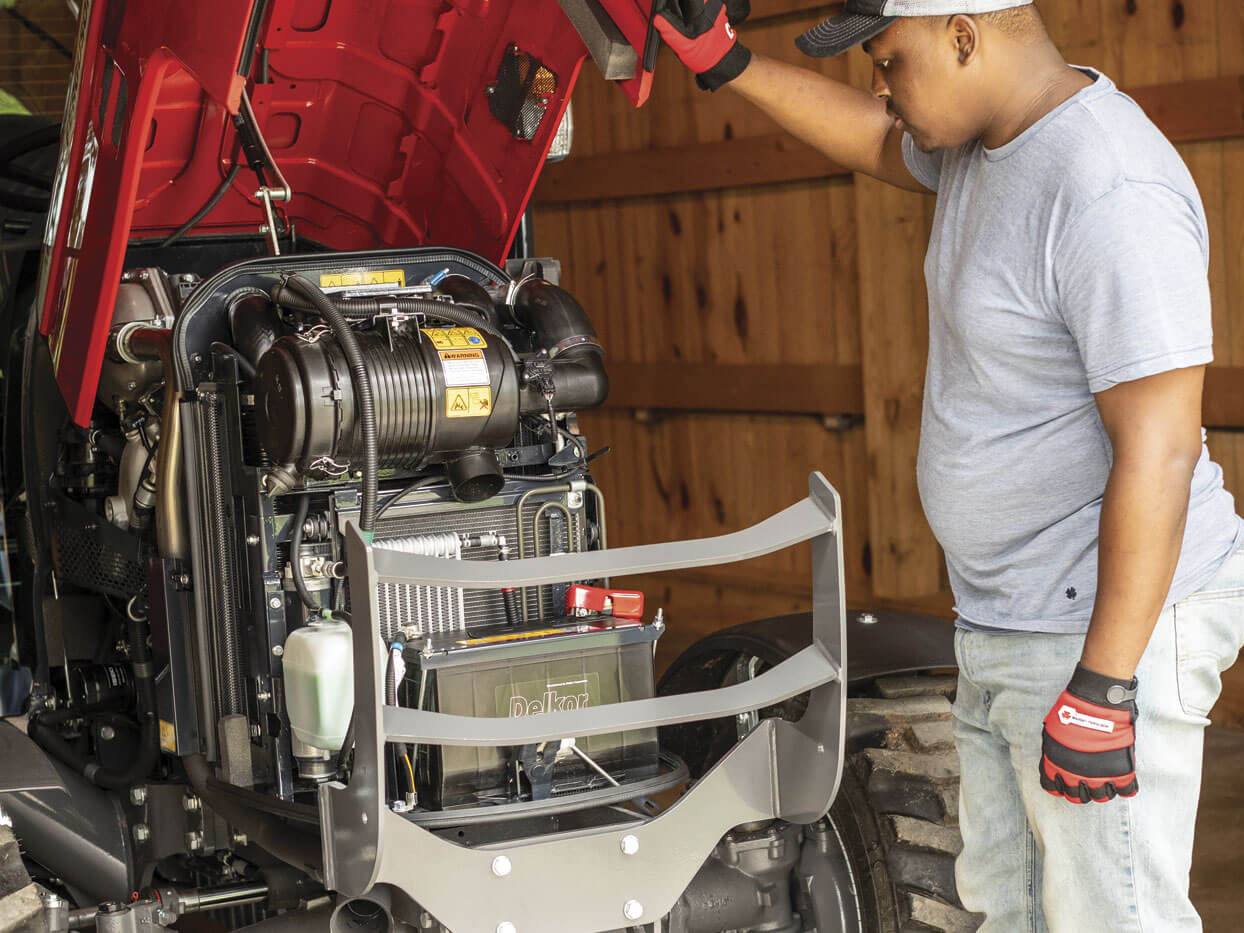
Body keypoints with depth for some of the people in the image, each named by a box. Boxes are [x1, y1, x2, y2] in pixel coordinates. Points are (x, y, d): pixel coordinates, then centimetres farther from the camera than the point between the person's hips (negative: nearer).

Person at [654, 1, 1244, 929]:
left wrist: (1102, 686, -29)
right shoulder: (981, 145, 5)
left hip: (1110, 625, -10)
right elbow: (874, 141, 29)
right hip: (1004, 625, 10)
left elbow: (1160, 450, -28)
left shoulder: (1109, 194, -26)